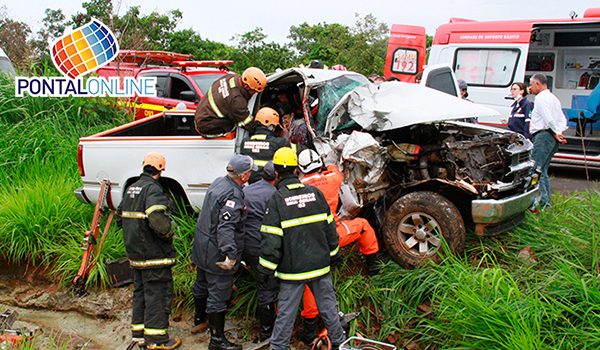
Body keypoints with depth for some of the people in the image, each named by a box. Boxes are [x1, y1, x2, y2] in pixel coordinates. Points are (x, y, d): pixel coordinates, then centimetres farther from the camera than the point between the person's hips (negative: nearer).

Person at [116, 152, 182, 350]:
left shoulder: (131, 189, 11)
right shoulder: (153, 189, -17)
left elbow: (120, 218, 20)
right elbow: (158, 221, -30)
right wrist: (169, 234, -12)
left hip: (135, 252, 9)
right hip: (154, 254, -9)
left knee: (140, 292, 18)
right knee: (157, 295, -1)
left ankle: (139, 334, 26)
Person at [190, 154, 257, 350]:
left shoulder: (218, 183, 4)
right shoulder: (233, 196, -27)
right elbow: (226, 227, -36)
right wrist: (230, 253, -40)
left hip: (202, 247, 10)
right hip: (216, 253, -10)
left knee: (202, 284, 28)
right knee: (218, 295, 0)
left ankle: (199, 316, 51)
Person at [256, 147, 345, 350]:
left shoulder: (276, 200, -13)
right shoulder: (315, 193, 0)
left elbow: (271, 239, -14)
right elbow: (329, 227, 8)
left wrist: (265, 269, -5)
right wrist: (334, 254, 20)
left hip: (293, 269, -4)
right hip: (320, 265, 4)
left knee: (286, 311, 7)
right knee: (328, 306, 16)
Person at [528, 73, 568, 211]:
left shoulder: (542, 98, -8)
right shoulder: (553, 98, 24)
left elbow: (548, 119, -18)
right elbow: (562, 119, 18)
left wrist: (555, 134, -10)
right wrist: (559, 134, 7)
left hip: (544, 135, -10)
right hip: (552, 138, 10)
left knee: (535, 169, -12)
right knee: (542, 171, 13)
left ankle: (541, 203, -18)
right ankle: (546, 203, 14)